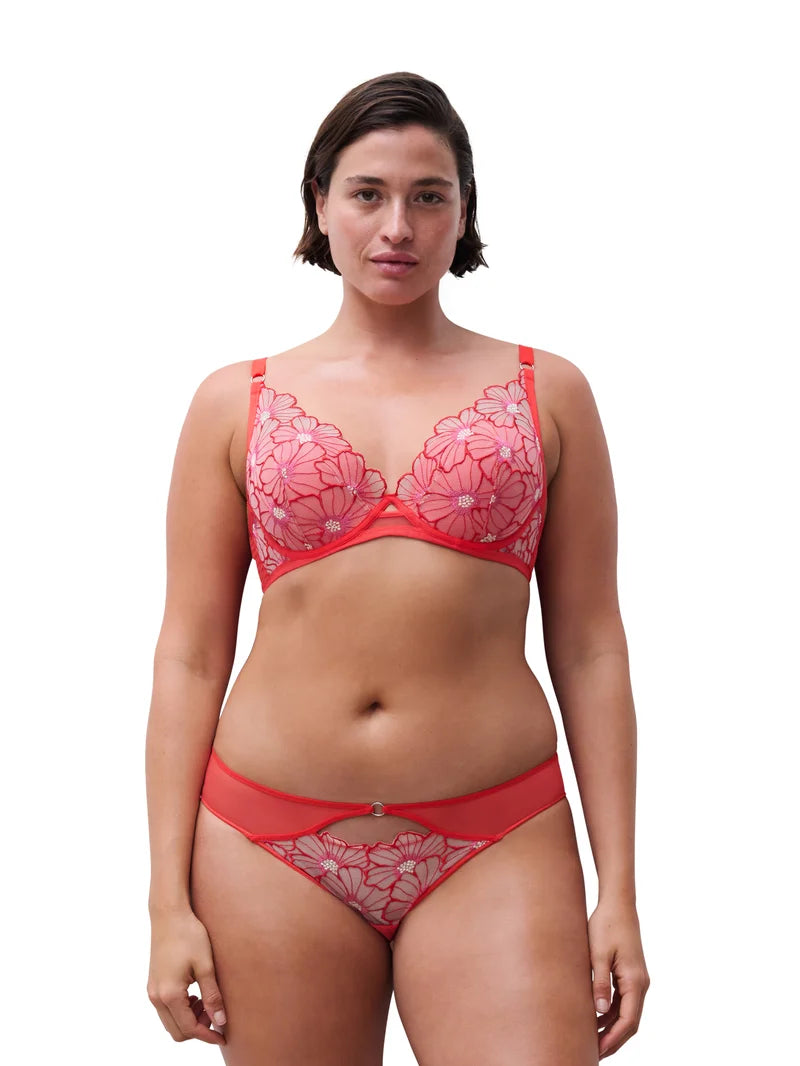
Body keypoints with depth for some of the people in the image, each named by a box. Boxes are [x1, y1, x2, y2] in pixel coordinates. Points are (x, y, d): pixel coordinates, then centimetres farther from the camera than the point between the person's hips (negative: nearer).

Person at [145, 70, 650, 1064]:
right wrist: (169, 899, -1)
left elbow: (590, 649, 5)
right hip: (272, 850, 1)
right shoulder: (235, 403, 7)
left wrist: (618, 892, 0)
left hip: (494, 850, 0)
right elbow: (189, 656, 5)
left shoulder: (546, 393, 7)